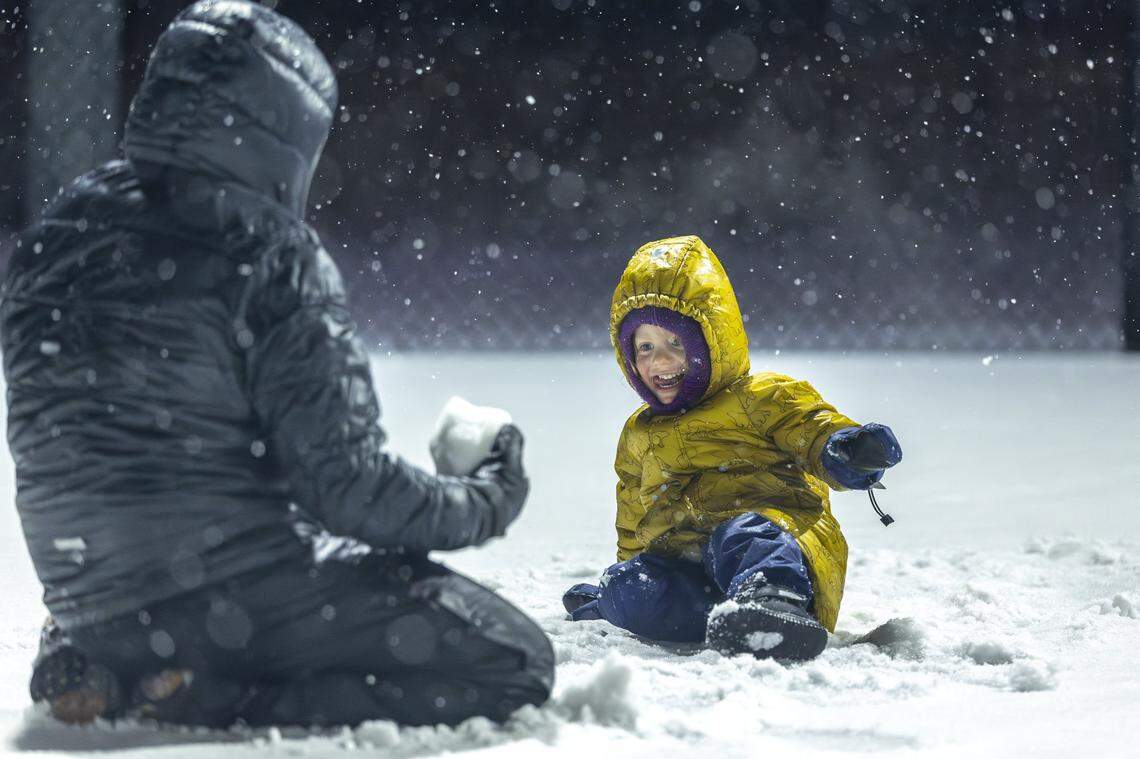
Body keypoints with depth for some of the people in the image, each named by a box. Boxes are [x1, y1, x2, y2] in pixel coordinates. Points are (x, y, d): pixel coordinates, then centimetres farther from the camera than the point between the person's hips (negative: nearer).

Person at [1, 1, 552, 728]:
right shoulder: (271, 258, -15)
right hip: (242, 594, -8)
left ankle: (110, 676, 8)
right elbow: (347, 487, -16)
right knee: (516, 666, -5)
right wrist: (488, 501, 2)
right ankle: (221, 707, -14)